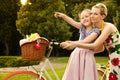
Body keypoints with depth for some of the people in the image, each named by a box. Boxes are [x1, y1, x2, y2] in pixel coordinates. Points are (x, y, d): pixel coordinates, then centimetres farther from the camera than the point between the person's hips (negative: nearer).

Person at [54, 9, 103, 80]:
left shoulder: (95, 30, -3)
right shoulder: (82, 27, 9)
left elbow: (86, 41, -16)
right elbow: (73, 22, -9)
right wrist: (63, 16, -25)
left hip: (87, 56, -4)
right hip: (76, 54, 4)